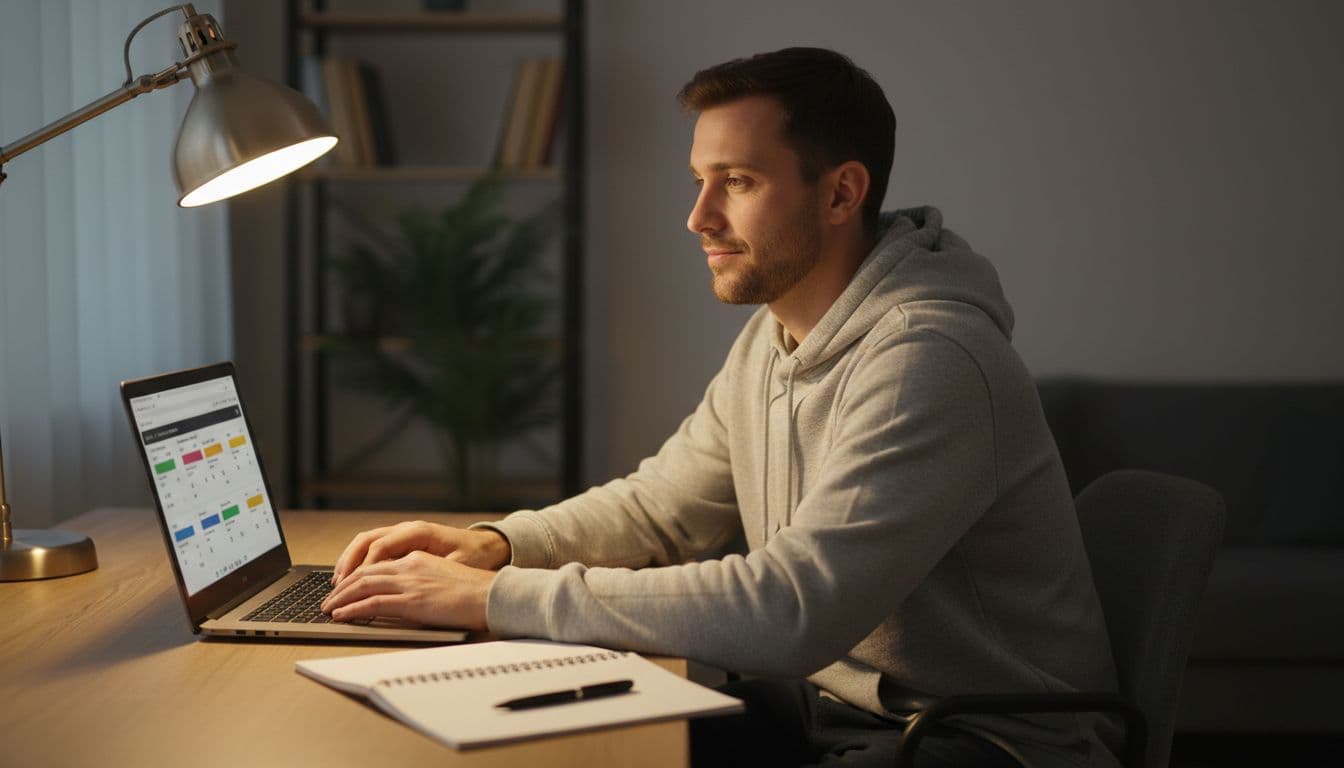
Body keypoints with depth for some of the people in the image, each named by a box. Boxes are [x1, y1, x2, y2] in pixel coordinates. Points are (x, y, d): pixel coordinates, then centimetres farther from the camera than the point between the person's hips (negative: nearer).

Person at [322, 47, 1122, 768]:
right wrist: (495, 544, -2)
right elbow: (658, 504, 16)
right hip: (831, 696, 8)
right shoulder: (772, 337, 6)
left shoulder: (925, 356, -24)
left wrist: (495, 598, -27)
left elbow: (790, 612, -31)